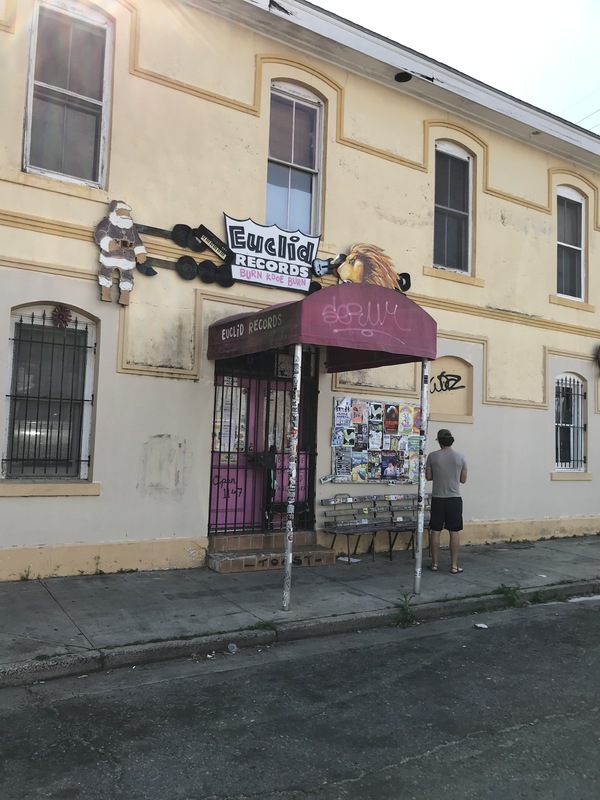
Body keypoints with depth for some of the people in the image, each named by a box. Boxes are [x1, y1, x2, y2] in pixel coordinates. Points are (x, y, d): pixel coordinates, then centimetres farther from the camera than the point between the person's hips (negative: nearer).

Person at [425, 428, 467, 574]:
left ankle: (434, 564, 14)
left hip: (437, 499, 0)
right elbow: (463, 480, 6)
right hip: (454, 499, 0)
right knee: (455, 532, 6)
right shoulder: (460, 457, -2)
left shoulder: (432, 456, -5)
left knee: (435, 531, 8)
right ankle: (454, 565, 8)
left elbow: (428, 476, 1)